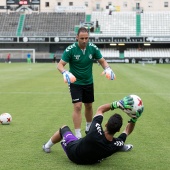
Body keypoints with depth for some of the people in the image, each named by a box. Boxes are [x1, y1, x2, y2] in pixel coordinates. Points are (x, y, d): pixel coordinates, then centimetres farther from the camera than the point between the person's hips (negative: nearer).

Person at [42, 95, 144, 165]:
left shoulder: (95, 132, -41)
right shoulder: (117, 144, -33)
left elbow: (100, 109, -24)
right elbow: (128, 131, -10)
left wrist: (118, 104, -32)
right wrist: (134, 118, -21)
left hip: (72, 151, -2)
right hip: (93, 160, 2)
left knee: (64, 129, 25)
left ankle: (47, 146, 47)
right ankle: (121, 147, 53)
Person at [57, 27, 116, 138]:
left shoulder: (93, 48, -9)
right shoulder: (70, 50, -19)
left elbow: (102, 61, 1)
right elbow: (60, 64, -16)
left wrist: (107, 69, -20)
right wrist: (65, 73, -37)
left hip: (88, 82, 4)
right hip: (75, 83, -4)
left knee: (89, 106, 16)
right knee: (77, 106, -14)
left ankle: (89, 127, 39)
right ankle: (78, 135, -9)